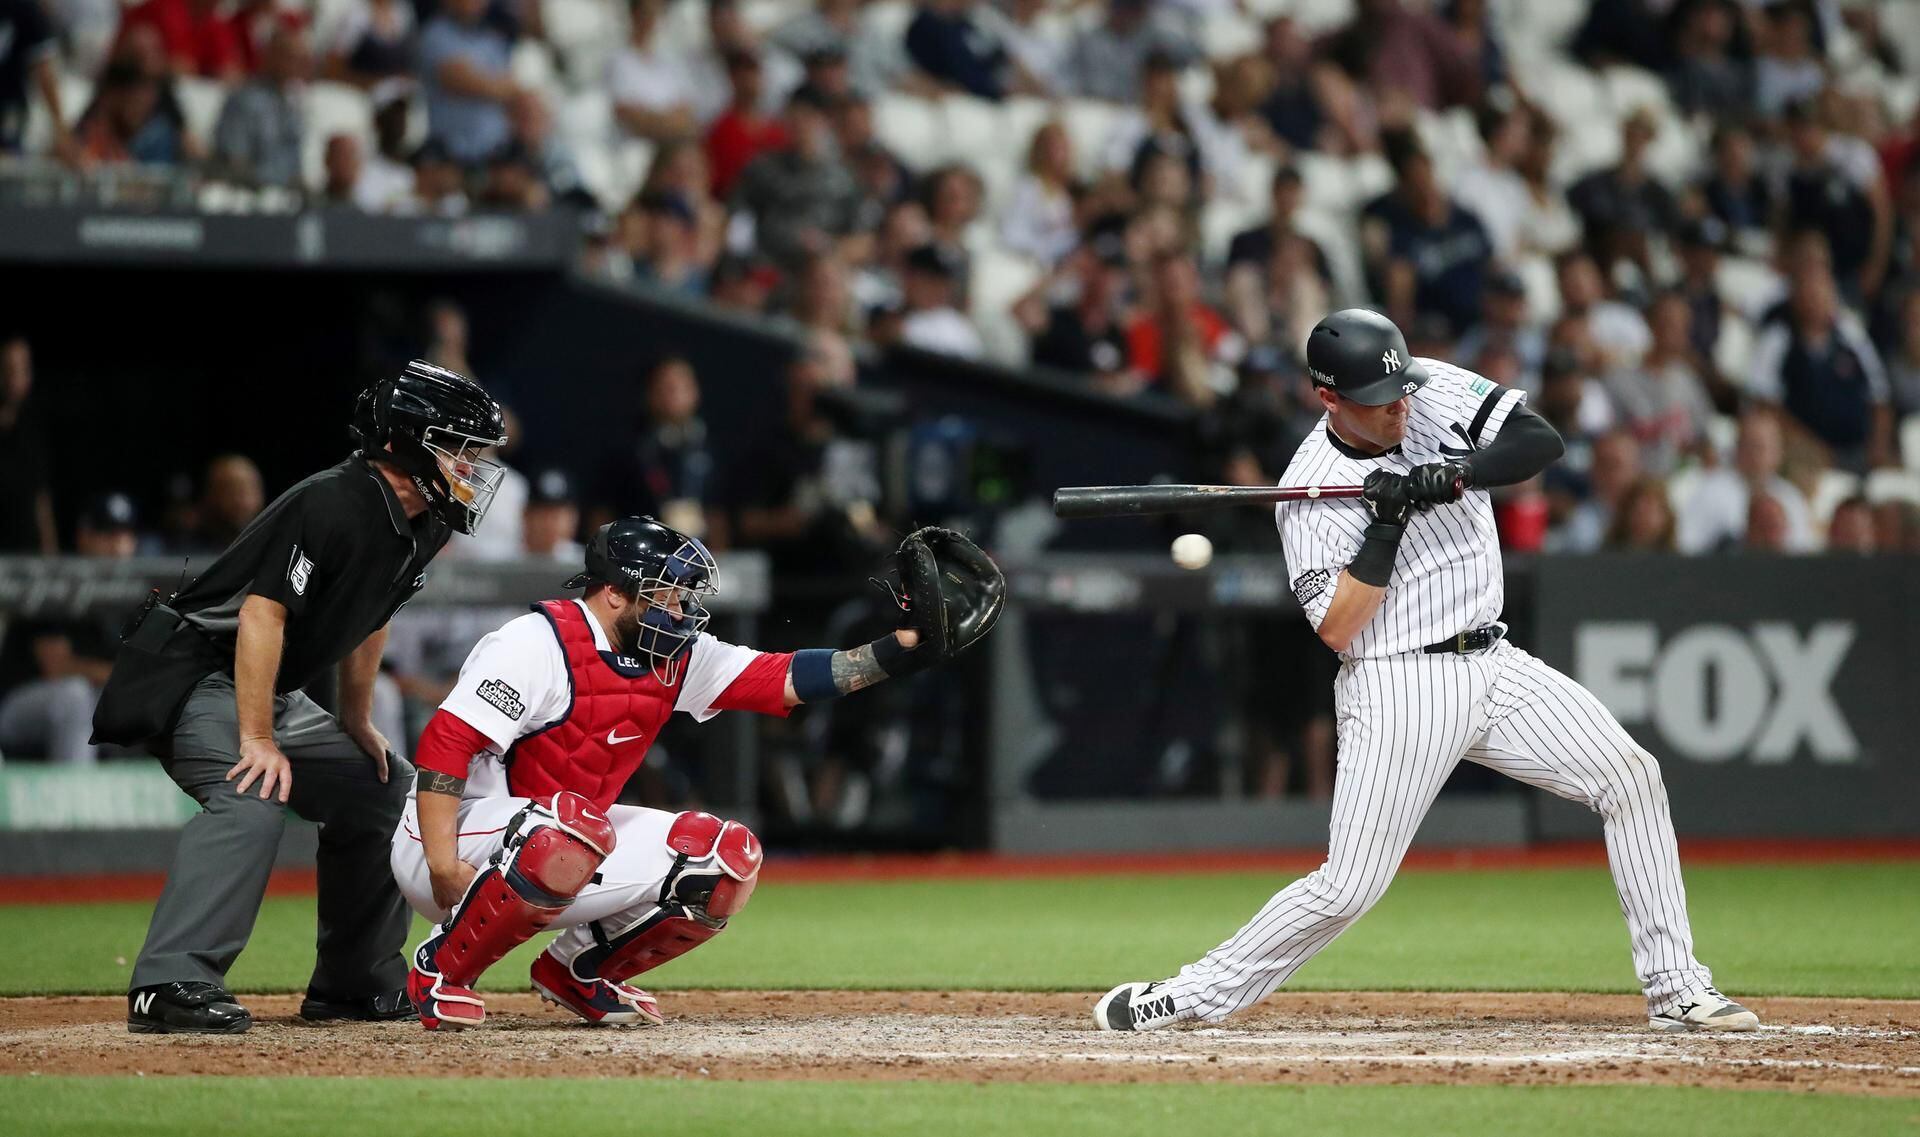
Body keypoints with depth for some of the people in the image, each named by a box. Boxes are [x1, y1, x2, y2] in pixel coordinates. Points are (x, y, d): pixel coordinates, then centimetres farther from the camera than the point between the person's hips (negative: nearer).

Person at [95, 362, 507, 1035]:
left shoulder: (421, 526, 5)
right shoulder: (335, 505, -25)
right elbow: (262, 612, -29)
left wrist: (357, 722, 20)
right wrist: (258, 740, -30)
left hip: (274, 694, 11)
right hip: (192, 676, -11)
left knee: (385, 789, 13)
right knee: (255, 795, -33)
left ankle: (355, 984, 21)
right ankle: (171, 985, -39)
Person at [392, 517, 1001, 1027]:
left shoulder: (676, 658, 4)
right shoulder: (538, 644, -20)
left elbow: (784, 679, 1)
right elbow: (444, 744, -25)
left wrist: (911, 645, -8)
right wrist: (443, 866, -32)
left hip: (566, 841, 8)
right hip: (459, 837, -8)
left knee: (727, 857, -3)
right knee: (574, 834, -40)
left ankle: (580, 969, 10)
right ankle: (441, 969, -20)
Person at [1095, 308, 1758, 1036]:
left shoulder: (1435, 390, -2)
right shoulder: (1311, 493, -13)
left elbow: (1540, 441, -9)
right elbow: (1335, 630, -18)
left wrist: (1457, 472, -25)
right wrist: (1386, 525, -25)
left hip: (1494, 666, 5)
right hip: (1400, 692, -5)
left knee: (1630, 777, -3)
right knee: (1348, 888, -9)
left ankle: (1675, 989, 3)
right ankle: (1188, 997, 4)